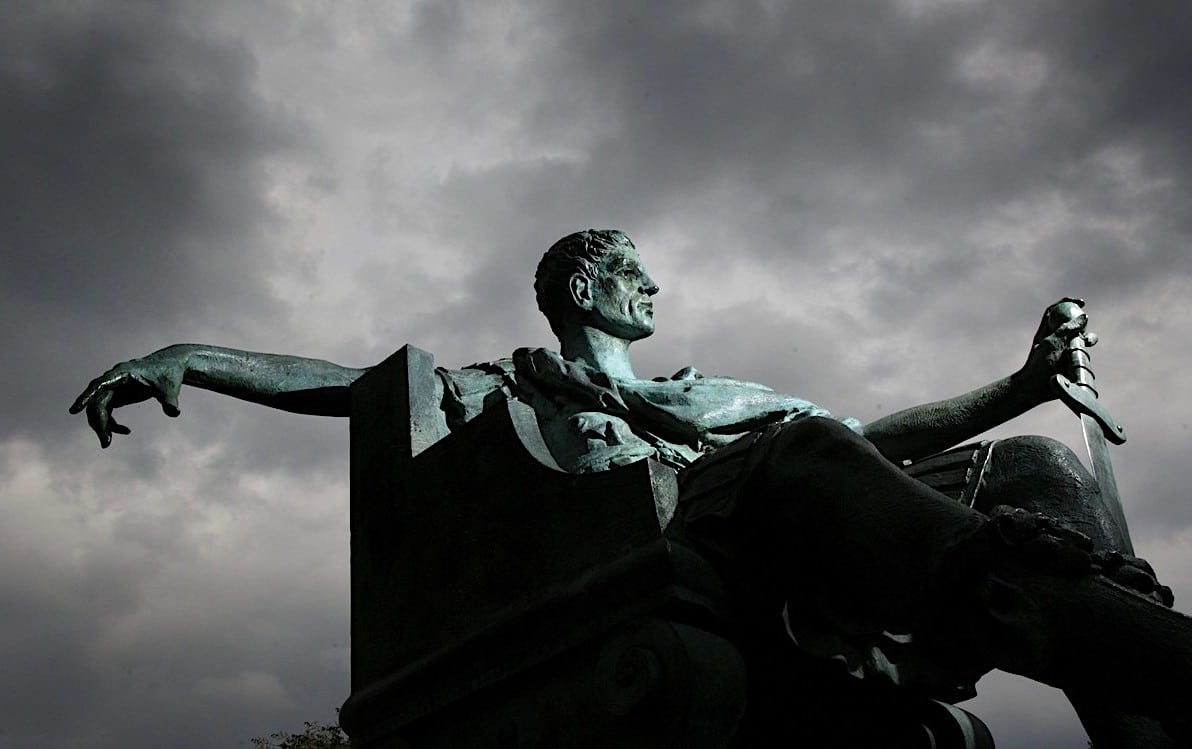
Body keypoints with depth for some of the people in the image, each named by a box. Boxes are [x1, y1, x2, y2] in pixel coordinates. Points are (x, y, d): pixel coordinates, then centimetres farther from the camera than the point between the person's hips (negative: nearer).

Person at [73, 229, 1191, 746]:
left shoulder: (717, 391, 43)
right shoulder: (513, 386, 32)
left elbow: (873, 436, 37)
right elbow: (349, 385, 21)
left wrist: (1018, 387, 27)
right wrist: (192, 354, 8)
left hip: (796, 562, 6)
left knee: (1035, 468, -15)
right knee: (794, 449, -37)